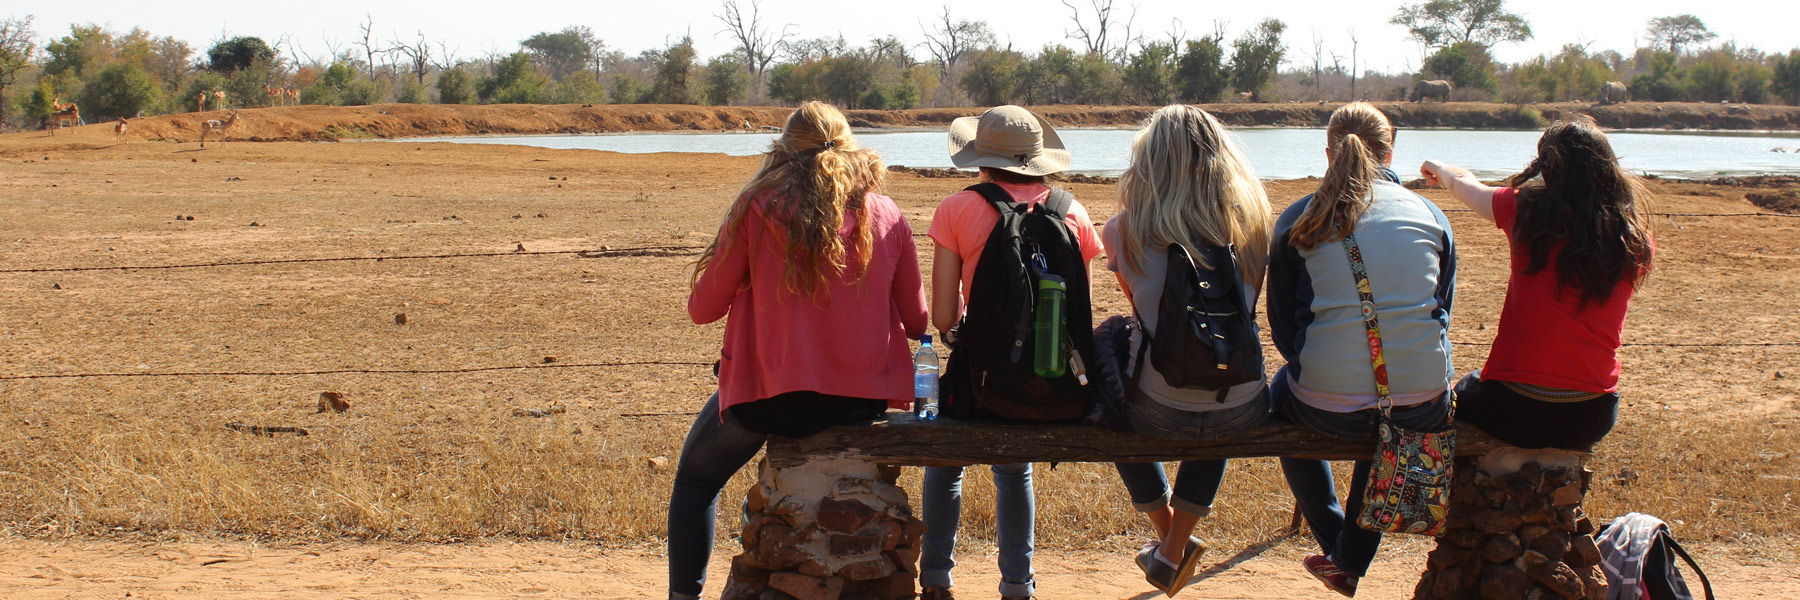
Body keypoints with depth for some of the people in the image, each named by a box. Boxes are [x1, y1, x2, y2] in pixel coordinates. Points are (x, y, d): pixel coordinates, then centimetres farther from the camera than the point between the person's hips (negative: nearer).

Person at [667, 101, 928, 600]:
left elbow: (703, 308, -2)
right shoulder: (885, 216, 0)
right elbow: (916, 320, 6)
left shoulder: (758, 208, -7)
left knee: (696, 478, 24)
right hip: (863, 398, 3)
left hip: (772, 396, -3)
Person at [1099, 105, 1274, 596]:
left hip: (1157, 413, -2)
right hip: (1241, 412, 2)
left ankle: (1168, 533, 44)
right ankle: (1173, 553, 40)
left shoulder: (1126, 228, -5)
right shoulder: (1253, 221, -1)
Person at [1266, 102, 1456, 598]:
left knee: (1281, 389, 36)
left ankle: (1336, 546, 46)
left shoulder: (1296, 222, 2)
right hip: (1423, 409, 2)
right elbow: (1442, 310, 15)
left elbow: (1283, 330, 7)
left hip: (1328, 407, -2)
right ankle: (1352, 560, 43)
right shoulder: (1429, 215, 7)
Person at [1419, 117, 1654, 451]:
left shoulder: (1525, 209, -10)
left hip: (1518, 413, -3)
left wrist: (1441, 170, 35)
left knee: (1466, 390, 30)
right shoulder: (1636, 239, -5)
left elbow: (1464, 185, 11)